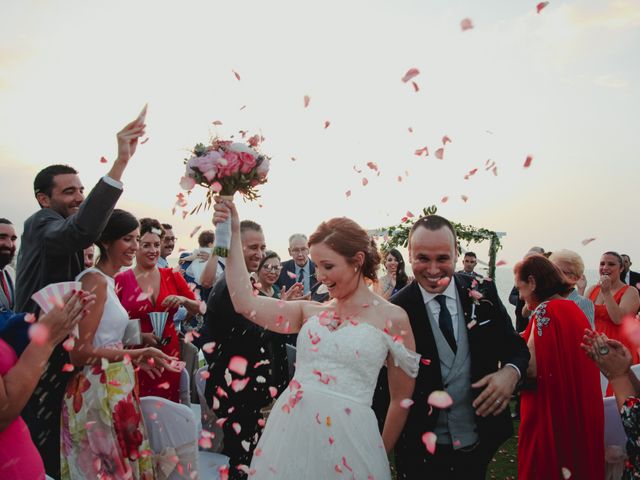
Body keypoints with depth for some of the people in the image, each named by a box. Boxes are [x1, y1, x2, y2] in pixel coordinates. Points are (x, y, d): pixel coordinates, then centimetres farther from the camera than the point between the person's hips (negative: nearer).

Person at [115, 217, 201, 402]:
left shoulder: (172, 276, 4)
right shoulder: (121, 280, -5)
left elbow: (198, 309, 7)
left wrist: (183, 300, -12)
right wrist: (140, 336, -15)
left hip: (169, 355, 3)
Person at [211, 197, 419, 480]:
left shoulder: (392, 318, -3)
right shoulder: (311, 312, 6)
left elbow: (401, 399, 4)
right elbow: (246, 304, -4)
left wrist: (380, 455, 10)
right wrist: (233, 237, -3)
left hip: (346, 437, -3)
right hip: (289, 430, 4)